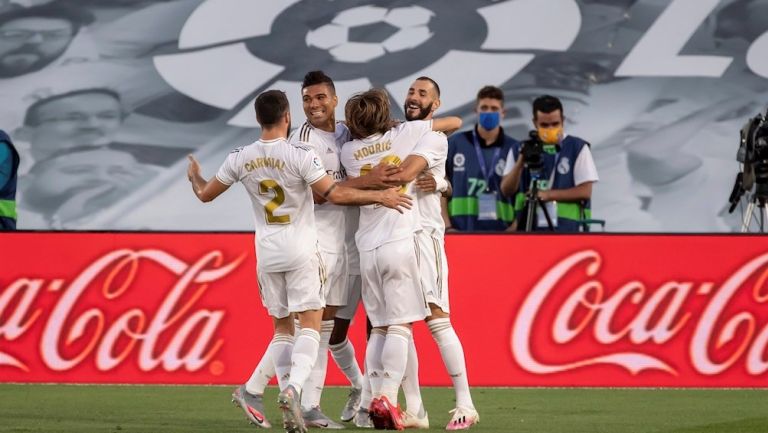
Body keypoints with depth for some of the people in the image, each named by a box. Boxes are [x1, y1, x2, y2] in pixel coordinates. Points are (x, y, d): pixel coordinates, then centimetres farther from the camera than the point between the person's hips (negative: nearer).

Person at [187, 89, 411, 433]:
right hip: (300, 250, -4)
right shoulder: (299, 155, -13)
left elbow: (205, 194, 13)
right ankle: (293, 388, -26)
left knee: (282, 327, 13)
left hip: (266, 251, 4)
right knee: (310, 325, -4)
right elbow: (335, 194, -17)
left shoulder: (241, 159, 1)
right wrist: (379, 196, -9)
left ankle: (289, 399, 4)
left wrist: (194, 177, 36)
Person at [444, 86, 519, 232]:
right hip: (460, 232, 0)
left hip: (500, 232, 0)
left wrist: (514, 227, -7)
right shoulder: (455, 144, 8)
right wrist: (447, 227, -1)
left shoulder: (513, 149, 7)